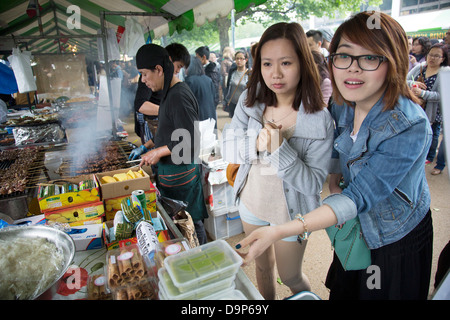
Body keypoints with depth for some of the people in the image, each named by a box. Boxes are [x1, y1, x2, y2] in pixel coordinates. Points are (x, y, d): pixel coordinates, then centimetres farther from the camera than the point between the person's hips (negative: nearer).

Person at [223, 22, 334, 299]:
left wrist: (280, 149, -36)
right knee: (263, 267, 27)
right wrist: (256, 143, -30)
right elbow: (227, 149, -11)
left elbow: (314, 184, -23)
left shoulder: (320, 120, -22)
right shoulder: (250, 101, -10)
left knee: (291, 277, 19)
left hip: (290, 211, -3)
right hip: (251, 201, 4)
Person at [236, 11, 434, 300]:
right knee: (344, 290, 25)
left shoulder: (410, 128, -33)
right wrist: (336, 182, -18)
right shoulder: (345, 106, -11)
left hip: (398, 237, -5)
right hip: (355, 226, 6)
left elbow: (359, 196, -36)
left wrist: (281, 231, -45)